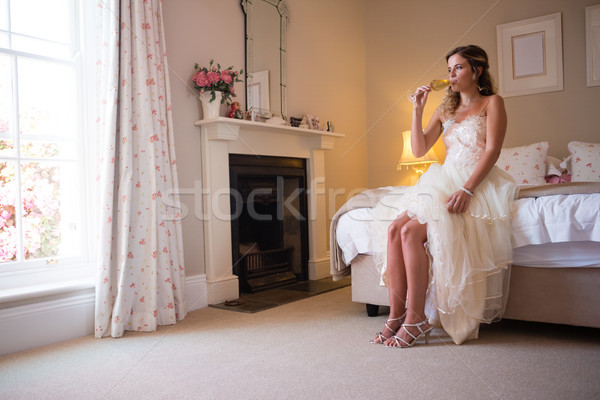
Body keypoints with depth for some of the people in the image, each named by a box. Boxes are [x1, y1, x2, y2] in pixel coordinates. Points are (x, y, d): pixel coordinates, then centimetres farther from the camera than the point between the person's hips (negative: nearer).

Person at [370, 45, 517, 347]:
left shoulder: (492, 103, 6)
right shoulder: (445, 110, 23)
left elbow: (492, 150, -8)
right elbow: (419, 149, 13)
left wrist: (466, 190, -21)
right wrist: (417, 109, 4)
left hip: (477, 186, -6)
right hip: (443, 183, 6)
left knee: (411, 230, -29)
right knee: (394, 227, -21)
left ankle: (416, 318, -21)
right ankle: (396, 314, -17)